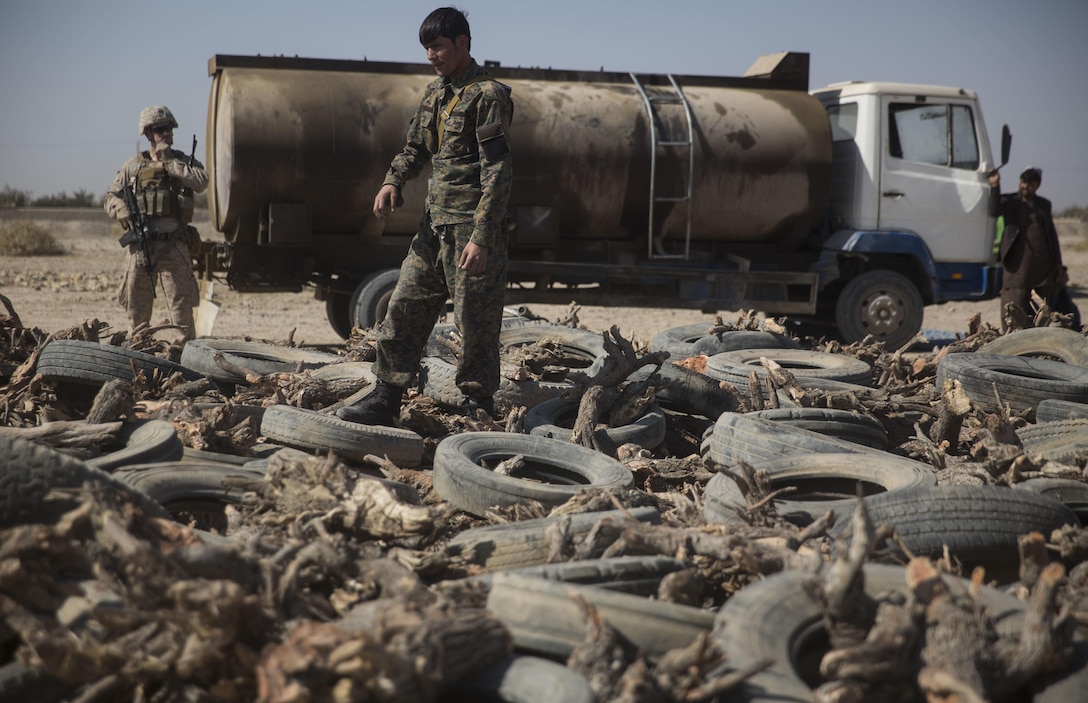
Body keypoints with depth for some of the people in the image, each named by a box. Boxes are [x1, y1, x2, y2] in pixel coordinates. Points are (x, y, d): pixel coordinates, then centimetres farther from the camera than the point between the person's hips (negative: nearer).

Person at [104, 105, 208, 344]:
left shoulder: (183, 162, 5)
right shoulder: (133, 165, 10)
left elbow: (202, 182, -16)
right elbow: (111, 197, 14)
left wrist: (168, 162, -13)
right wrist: (121, 209, -9)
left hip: (173, 246, -2)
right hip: (140, 246, 2)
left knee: (181, 307, -6)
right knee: (136, 309, 9)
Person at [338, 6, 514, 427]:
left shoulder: (487, 95, -10)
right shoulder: (434, 93, 14)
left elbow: (498, 171, -16)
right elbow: (415, 149, 24)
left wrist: (481, 237, -22)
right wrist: (393, 182, 2)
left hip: (472, 226, -8)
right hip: (434, 223, 8)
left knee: (475, 325, -1)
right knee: (404, 309, 8)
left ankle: (479, 412, 11)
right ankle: (385, 399, 16)